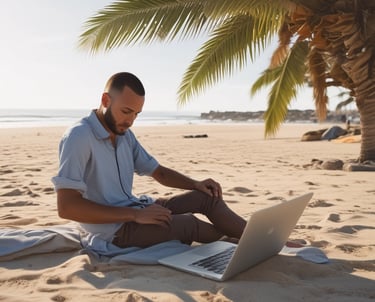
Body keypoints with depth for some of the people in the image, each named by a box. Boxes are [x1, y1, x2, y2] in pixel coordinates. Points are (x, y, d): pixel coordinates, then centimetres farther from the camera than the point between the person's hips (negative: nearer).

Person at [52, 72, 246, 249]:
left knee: (207, 196, 0)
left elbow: (158, 172, 16)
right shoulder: (79, 136, -20)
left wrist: (196, 184, -3)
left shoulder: (125, 134, 7)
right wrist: (135, 215, -26)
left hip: (135, 211, 8)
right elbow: (66, 207, -27)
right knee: (189, 223, -9)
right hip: (115, 229, -8)